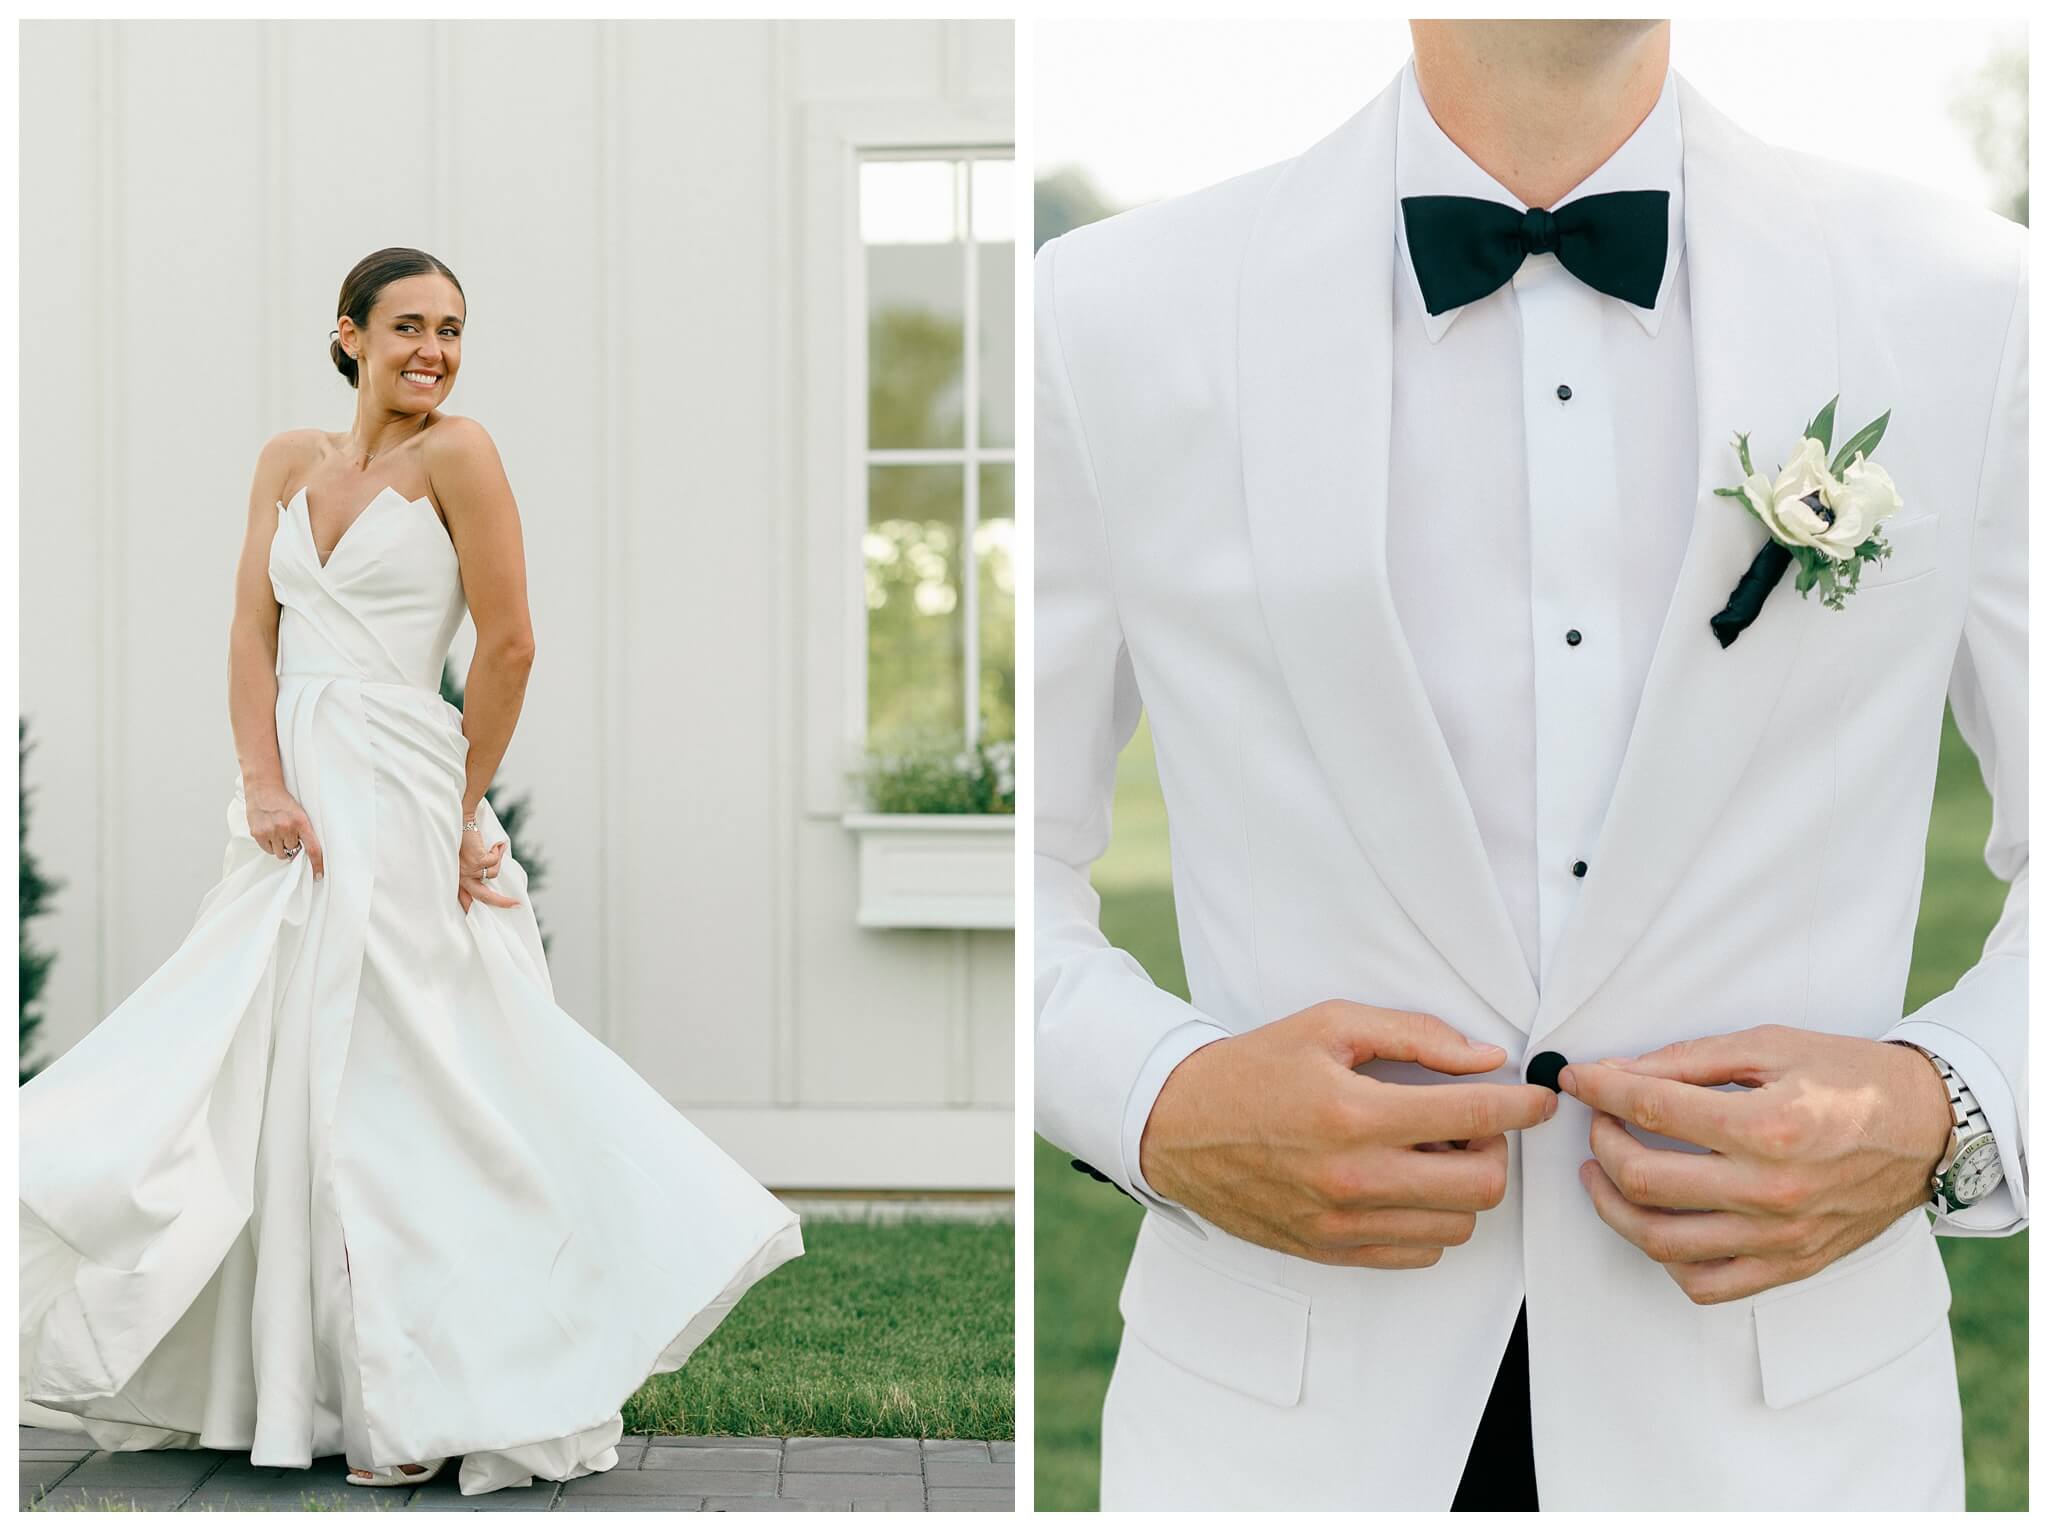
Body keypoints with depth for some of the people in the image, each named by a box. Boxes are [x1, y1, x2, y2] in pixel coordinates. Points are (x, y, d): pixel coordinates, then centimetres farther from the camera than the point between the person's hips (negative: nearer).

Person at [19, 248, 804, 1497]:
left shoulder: (455, 453, -5)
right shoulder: (292, 460, 12)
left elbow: (510, 645, -7)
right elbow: (254, 632, 5)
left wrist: (465, 807, -3)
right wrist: (264, 787, -8)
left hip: (397, 796, -6)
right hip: (295, 799, 6)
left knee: (384, 1092, -6)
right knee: (275, 1083, 8)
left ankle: (429, 1403, 3)